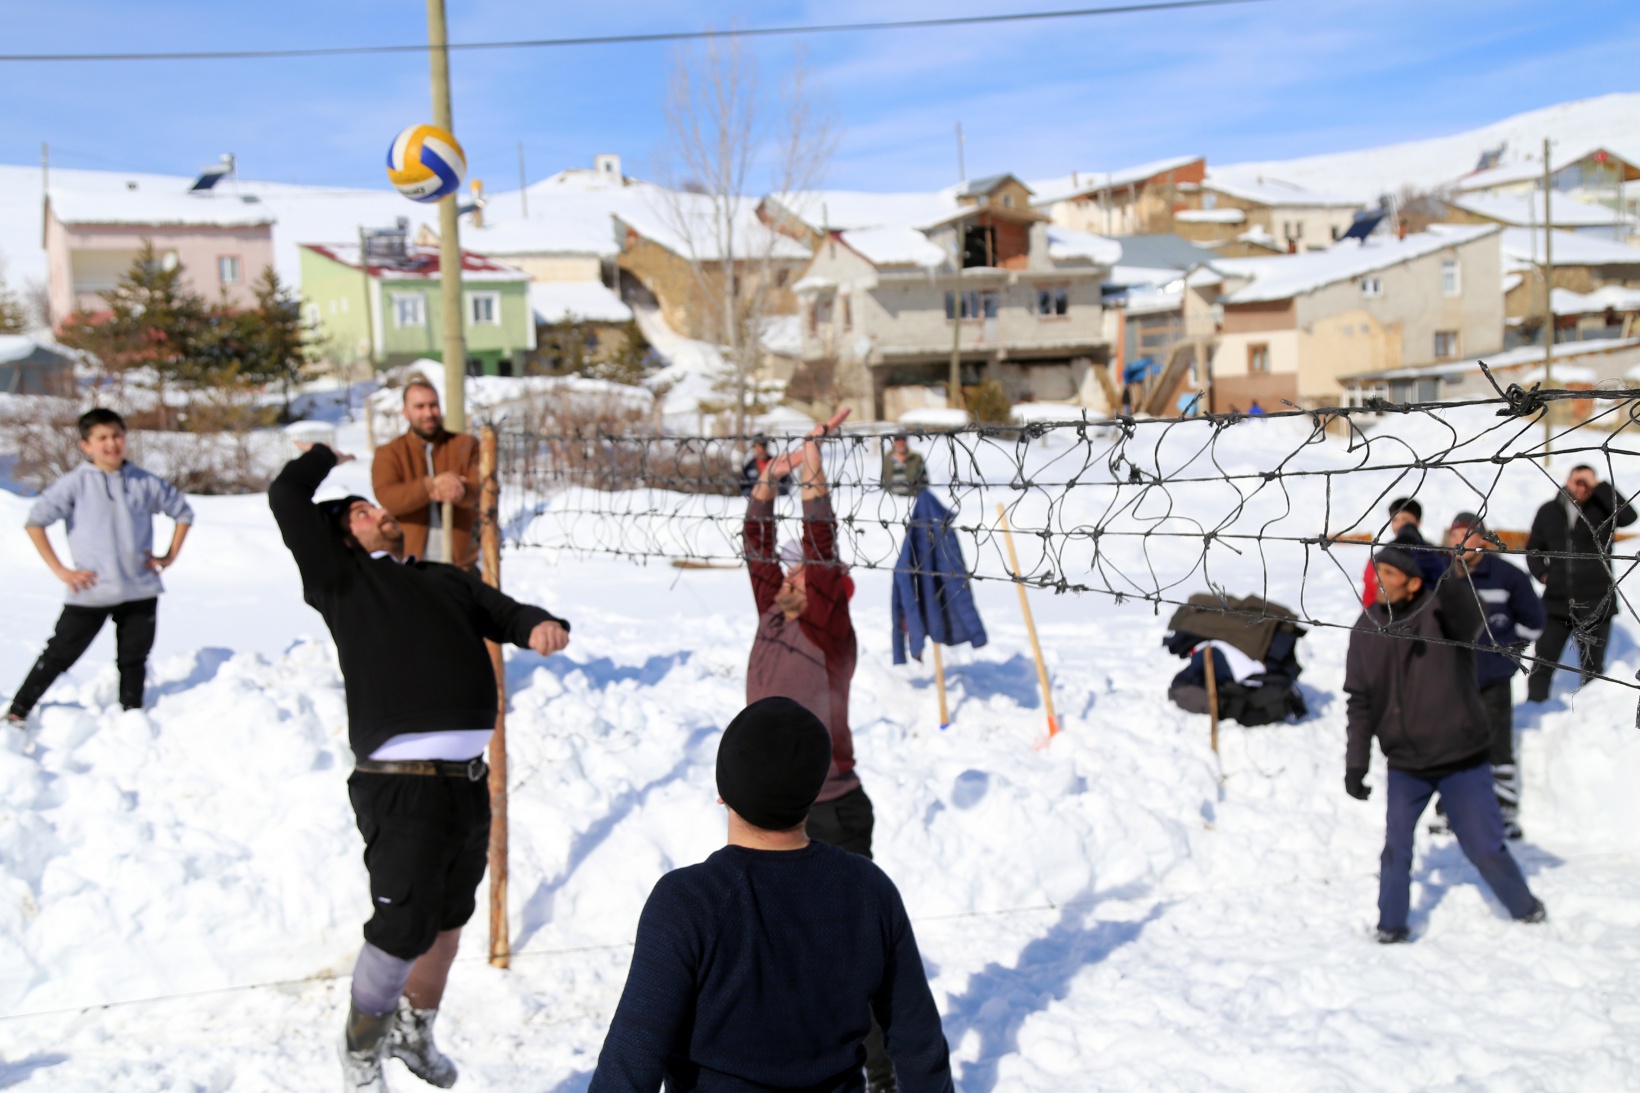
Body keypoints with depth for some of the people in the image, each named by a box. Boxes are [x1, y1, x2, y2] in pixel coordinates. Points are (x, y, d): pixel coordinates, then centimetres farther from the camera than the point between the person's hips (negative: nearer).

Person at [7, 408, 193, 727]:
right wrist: (59, 570, -9)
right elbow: (35, 521, -6)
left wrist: (170, 556, 7)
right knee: (59, 655, 3)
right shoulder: (75, 484, -5)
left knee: (134, 660, 11)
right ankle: (16, 713, 15)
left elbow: (183, 512, 16)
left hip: (141, 592, 3)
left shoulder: (145, 483, 3)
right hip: (90, 592, -2)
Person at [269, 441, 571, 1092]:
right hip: (401, 786, -6)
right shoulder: (342, 577, 6)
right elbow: (287, 499, -2)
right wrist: (325, 457, 17)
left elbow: (505, 615, 12)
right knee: (403, 927, -4)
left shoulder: (447, 581, 21)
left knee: (449, 917, 19)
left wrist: (540, 625, -11)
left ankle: (415, 1031, 42)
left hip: (468, 783, 6)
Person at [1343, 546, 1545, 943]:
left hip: (1462, 760, -3)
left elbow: (1468, 619, -39)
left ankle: (1526, 908, 32)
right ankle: (1391, 925, 17)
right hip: (1404, 764, 3)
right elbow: (1360, 700, 4)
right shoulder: (1368, 627, -2)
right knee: (1396, 847, 0)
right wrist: (1355, 762, 1)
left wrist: (1457, 577, -57)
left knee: (1484, 846, 7)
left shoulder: (1443, 611, -13)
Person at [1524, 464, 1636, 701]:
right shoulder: (1548, 511, 6)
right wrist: (1542, 573, 0)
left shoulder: (1602, 509, -2)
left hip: (1596, 604, -2)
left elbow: (1628, 516, -24)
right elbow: (1533, 549, 16)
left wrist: (1599, 486, -20)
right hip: (1557, 602, 2)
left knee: (1592, 668, 9)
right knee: (1542, 663, 5)